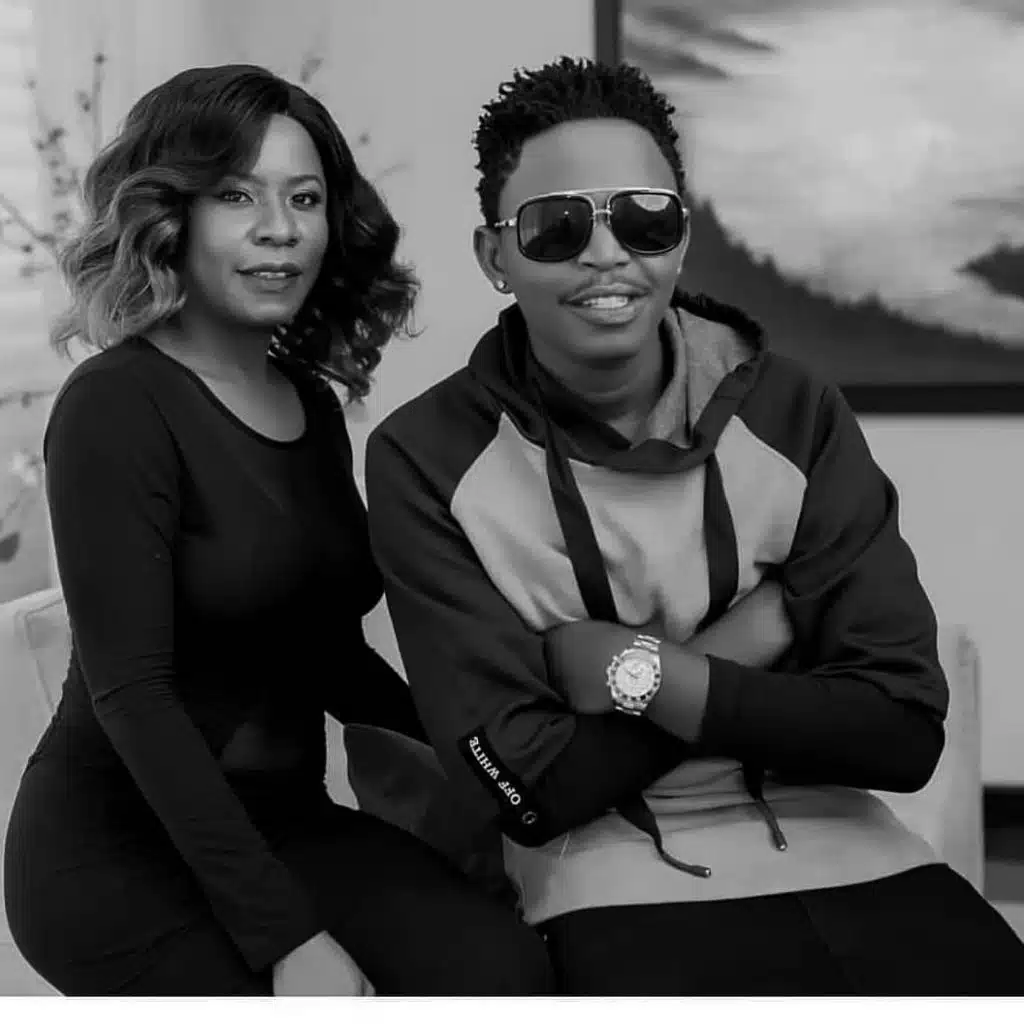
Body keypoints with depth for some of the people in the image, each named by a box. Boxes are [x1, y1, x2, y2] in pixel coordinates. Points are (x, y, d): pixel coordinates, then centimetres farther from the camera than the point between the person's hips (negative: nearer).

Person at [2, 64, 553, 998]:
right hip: (123, 850, -6)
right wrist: (286, 936, -22)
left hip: (286, 818, 6)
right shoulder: (117, 406, -12)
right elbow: (130, 691, -18)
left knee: (506, 970, -18)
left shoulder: (314, 405, 10)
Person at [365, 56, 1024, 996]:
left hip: (845, 851, 3)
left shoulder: (793, 415, 0)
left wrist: (642, 673, -14)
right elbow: (526, 786, -10)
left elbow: (903, 729, -6)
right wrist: (754, 634, -10)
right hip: (623, 888, -2)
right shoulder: (427, 459, -6)